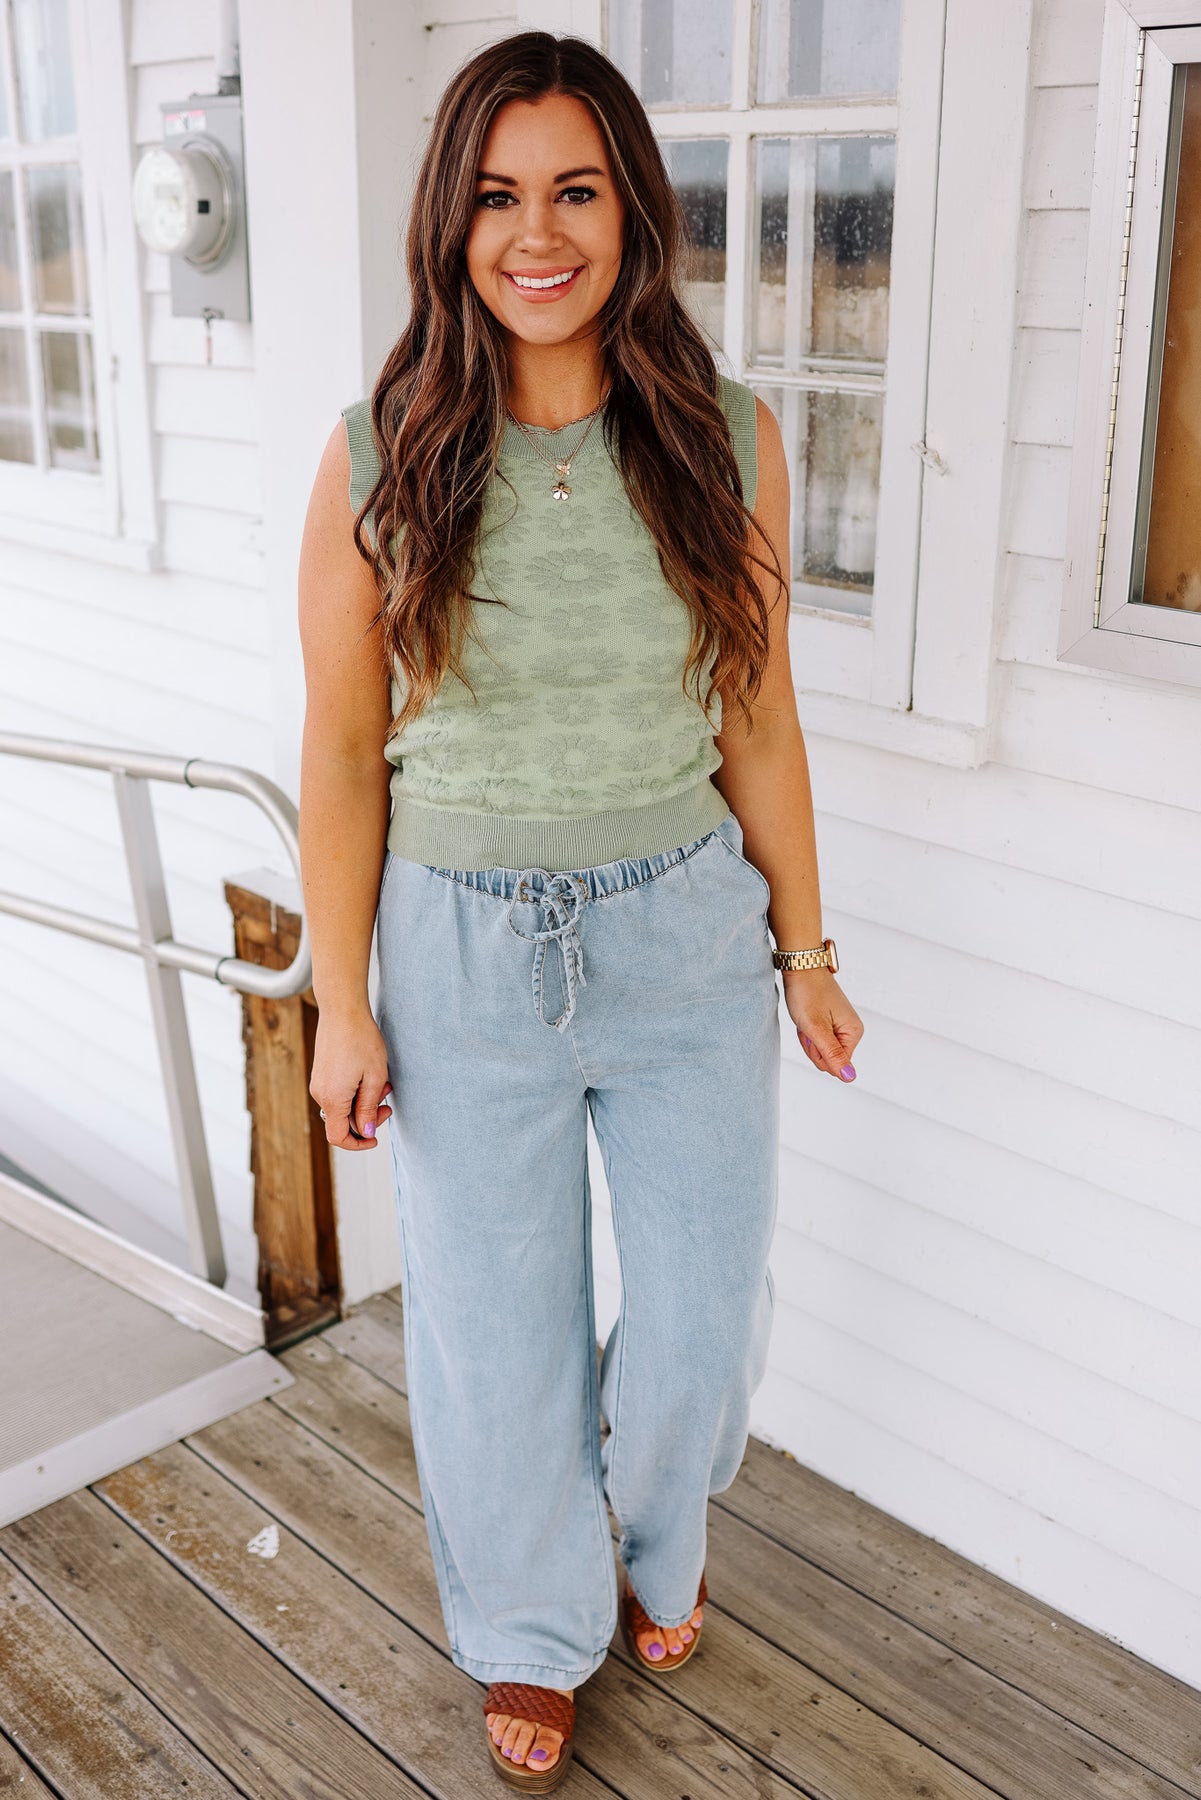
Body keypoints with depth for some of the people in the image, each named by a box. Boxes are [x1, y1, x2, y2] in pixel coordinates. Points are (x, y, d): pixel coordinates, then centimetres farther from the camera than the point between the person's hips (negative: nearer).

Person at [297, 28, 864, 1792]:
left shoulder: (725, 440, -6)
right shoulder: (379, 459, -10)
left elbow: (758, 722, 2)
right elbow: (343, 752, -5)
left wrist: (804, 950, 7)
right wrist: (342, 1009, -3)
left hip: (688, 931, 2)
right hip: (467, 948, -1)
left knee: (710, 1309, 16)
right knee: (496, 1321, 14)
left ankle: (652, 1530, 52)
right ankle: (532, 1631, 44)